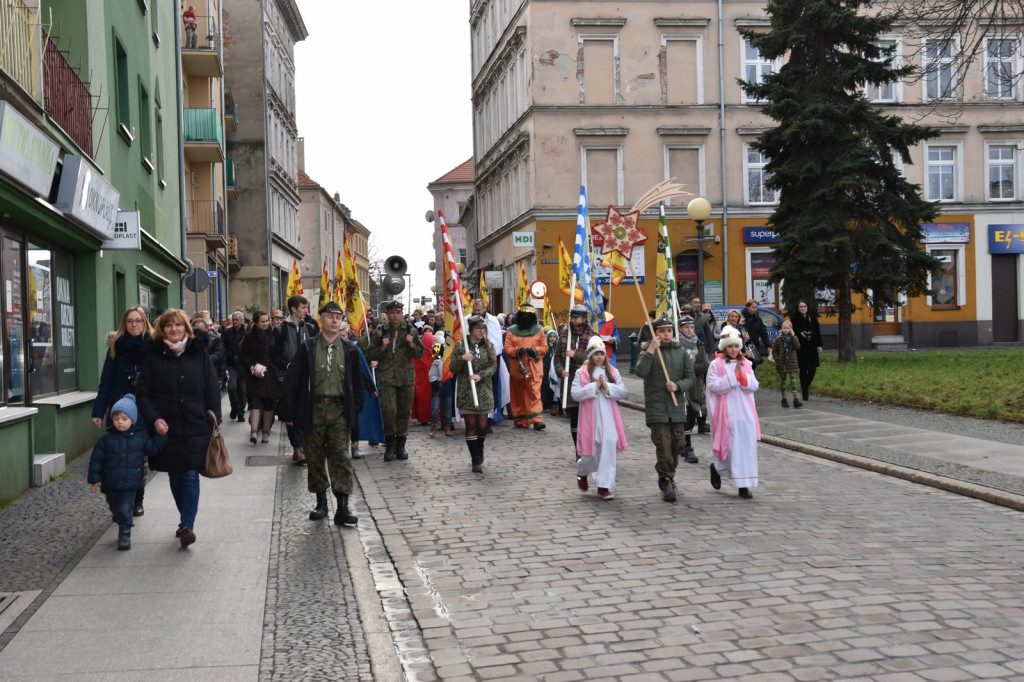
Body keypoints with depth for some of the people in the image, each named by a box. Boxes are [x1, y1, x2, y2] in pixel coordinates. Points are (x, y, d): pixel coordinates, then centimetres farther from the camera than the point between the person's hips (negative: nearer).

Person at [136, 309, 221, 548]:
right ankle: (187, 520, 24)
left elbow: (212, 391, 5)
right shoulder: (154, 356, 3)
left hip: (196, 429, -1)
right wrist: (154, 419, -11)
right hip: (167, 428, 1)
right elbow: (144, 393, 2)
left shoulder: (200, 354, 4)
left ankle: (187, 524, -8)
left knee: (190, 476, -7)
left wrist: (214, 421, 1)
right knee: (175, 478, 9)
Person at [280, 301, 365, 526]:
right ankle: (321, 502, 22)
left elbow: (357, 382, 12)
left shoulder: (349, 350, 5)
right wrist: (289, 412, -5)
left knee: (342, 457, -4)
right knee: (315, 457, 8)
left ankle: (343, 507, -3)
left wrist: (356, 410, 6)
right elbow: (292, 380, 0)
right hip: (313, 409, 0)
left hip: (339, 410, 0)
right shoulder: (307, 347, 0)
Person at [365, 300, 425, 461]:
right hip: (386, 377, -2)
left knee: (404, 411, 7)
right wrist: (382, 348, -12)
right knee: (389, 410, -12)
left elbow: (420, 353, 11)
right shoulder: (380, 331, 2)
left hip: (406, 377, 2)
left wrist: (412, 345, -8)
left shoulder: (410, 330, 7)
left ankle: (400, 446, 19)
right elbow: (370, 354, 5)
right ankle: (389, 445, 4)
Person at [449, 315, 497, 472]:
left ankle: (478, 453, 28)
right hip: (466, 391, -2)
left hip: (483, 391, 2)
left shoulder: (489, 346, 7)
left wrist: (480, 375, -18)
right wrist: (462, 359, -19)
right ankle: (476, 461, 2)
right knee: (471, 425, -2)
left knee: (482, 426, 2)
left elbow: (493, 366, -1)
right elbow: (452, 368, 0)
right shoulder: (460, 346, 1)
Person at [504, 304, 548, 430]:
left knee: (534, 393, -13)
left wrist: (535, 350, -15)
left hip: (534, 369, -1)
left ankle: (537, 420, -18)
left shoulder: (539, 330, 6)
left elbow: (545, 347, 5)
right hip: (517, 368, 2)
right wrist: (517, 350, -18)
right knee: (518, 395, 8)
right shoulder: (511, 331, 5)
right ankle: (520, 420, 20)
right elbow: (507, 348, 1)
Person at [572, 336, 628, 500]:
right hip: (590, 418, -2)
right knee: (591, 451, 3)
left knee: (609, 446, -8)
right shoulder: (582, 372, -1)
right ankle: (582, 472, 39)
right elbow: (575, 394, -9)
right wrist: (594, 386, -15)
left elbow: (623, 391, 1)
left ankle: (604, 486, 1)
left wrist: (607, 387, -13)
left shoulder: (613, 372, 7)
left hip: (608, 417, 2)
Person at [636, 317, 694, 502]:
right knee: (663, 444, -10)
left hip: (677, 407, 4)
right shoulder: (649, 351, 1)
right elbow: (641, 371, -16)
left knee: (677, 443, 7)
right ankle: (667, 481, -4)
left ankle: (668, 476, 26)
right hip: (656, 407, -4)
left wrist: (678, 386, -10)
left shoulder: (681, 352, 10)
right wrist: (651, 350, -19)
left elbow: (690, 378, 9)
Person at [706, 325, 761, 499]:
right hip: (726, 413, -4)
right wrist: (733, 376, -15)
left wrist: (743, 377, -12)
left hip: (745, 412, 4)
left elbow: (754, 386, 6)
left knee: (746, 447, 0)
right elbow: (714, 386, -12)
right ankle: (716, 467, 28)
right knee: (729, 446, -2)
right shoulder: (716, 365, -3)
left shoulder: (746, 364, 10)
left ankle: (744, 486, 5)